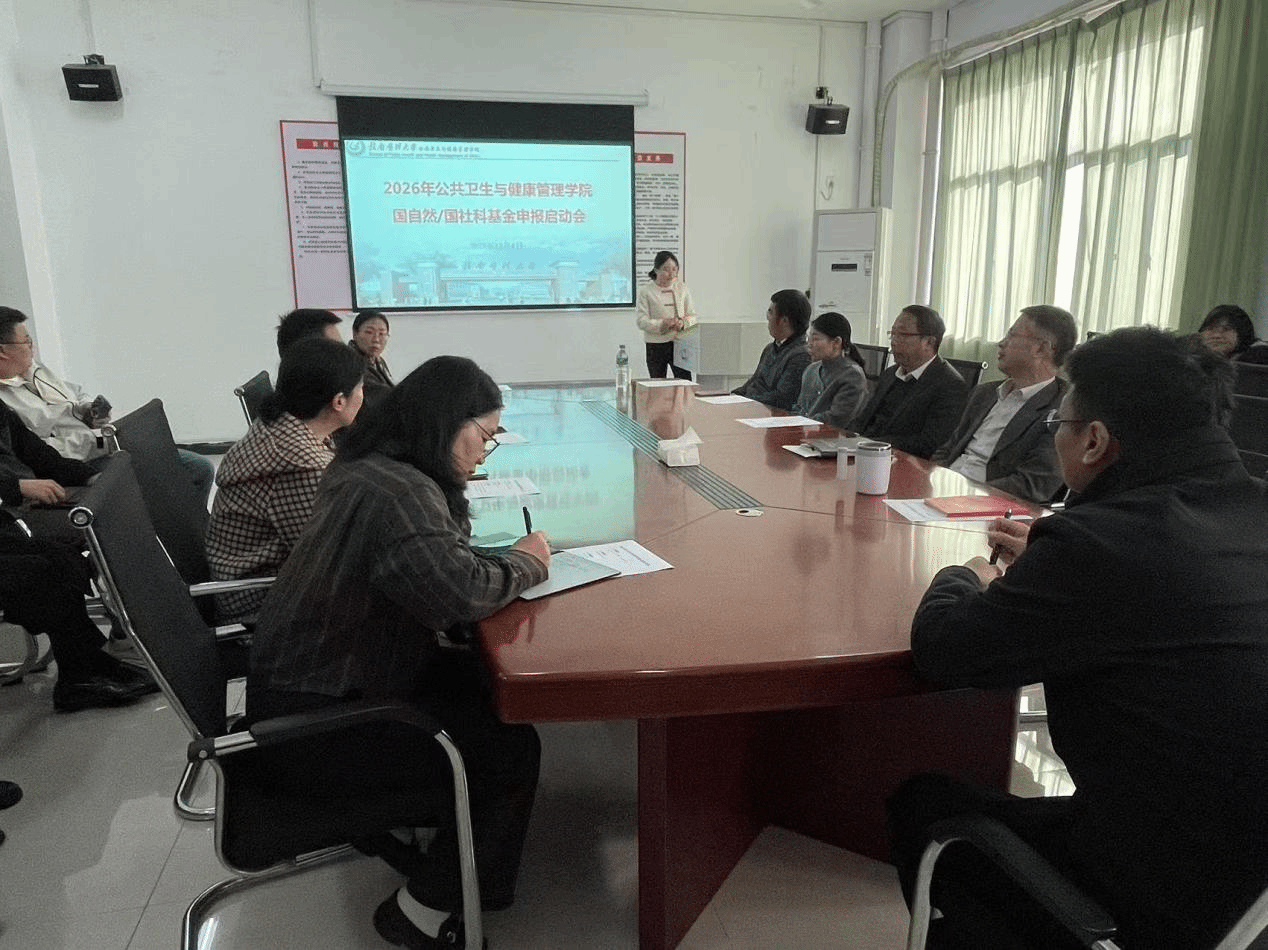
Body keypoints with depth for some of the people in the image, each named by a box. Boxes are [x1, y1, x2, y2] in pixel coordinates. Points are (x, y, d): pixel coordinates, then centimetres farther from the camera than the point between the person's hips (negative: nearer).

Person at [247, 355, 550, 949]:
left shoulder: (372, 470, 6)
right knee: (510, 749, -7)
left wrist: (506, 558, -2)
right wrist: (526, 562, -16)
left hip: (314, 682, 10)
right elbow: (462, 591, -36)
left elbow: (436, 563, 16)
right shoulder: (397, 491, -26)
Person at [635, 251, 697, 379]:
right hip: (656, 346, -2)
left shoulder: (682, 288, 8)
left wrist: (684, 323, -14)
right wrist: (663, 324, -23)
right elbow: (642, 322, -8)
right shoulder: (645, 291, -1)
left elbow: (692, 316, 9)